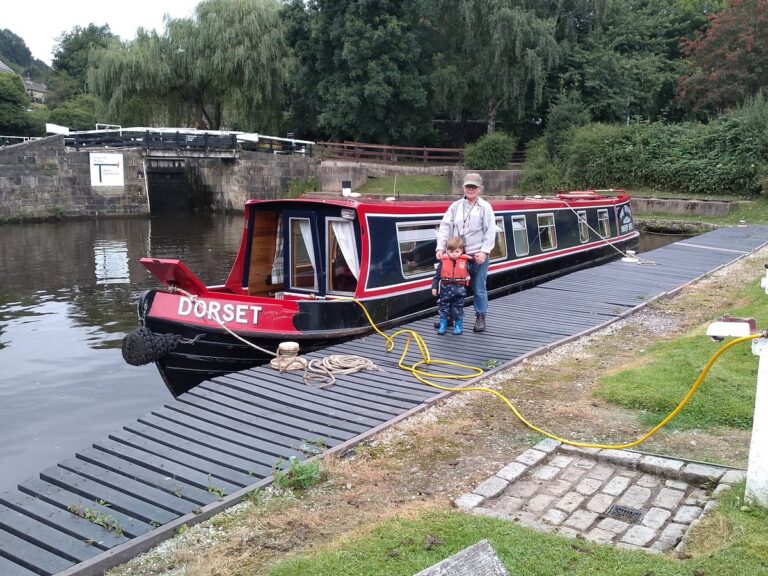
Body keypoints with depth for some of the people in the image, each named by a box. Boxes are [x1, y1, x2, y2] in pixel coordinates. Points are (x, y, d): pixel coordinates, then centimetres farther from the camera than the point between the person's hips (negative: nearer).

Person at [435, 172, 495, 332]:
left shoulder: (485, 207, 2)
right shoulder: (455, 207, 8)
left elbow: (490, 231, -4)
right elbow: (445, 227, 3)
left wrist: (484, 251, -13)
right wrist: (441, 247, -8)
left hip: (478, 256, -2)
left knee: (479, 289, 6)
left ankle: (480, 317, 18)